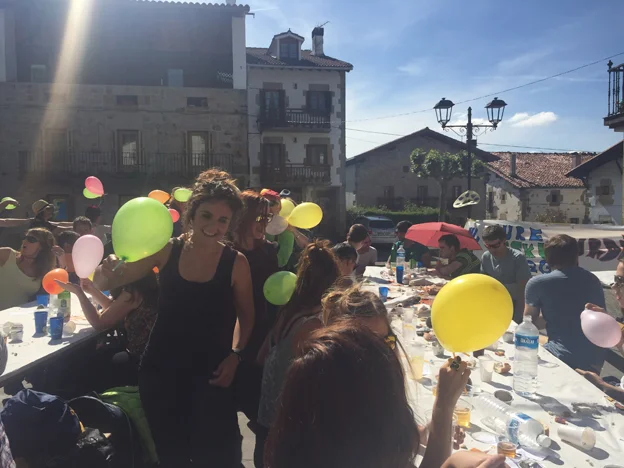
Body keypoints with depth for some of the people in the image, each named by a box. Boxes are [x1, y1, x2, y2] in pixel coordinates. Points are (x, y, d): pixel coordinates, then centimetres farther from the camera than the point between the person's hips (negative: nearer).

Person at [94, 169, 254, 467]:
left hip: (210, 371, -2)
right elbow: (104, 284, -5)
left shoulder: (236, 263, -10)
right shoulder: (166, 251, -8)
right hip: (161, 368, 2)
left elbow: (246, 316, 3)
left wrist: (235, 355, -10)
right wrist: (108, 269, -26)